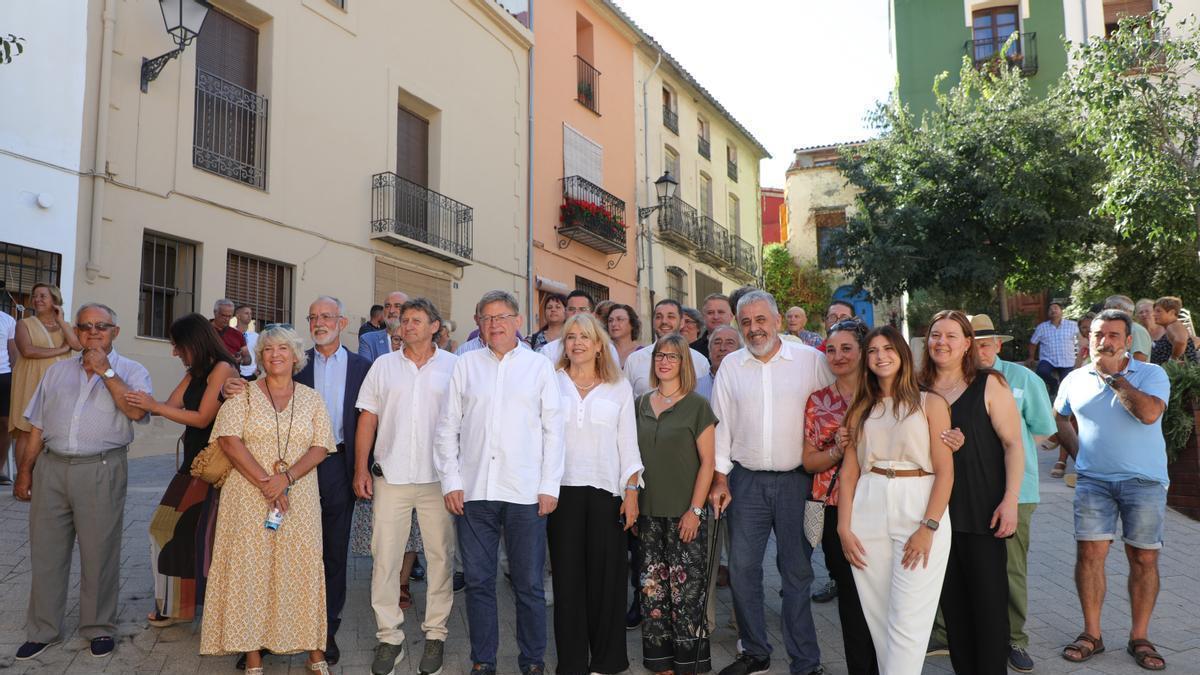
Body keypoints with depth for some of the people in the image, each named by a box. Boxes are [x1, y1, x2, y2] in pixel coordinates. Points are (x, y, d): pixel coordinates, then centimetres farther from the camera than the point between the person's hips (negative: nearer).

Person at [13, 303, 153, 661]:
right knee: (46, 551, 9)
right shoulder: (57, 370, 16)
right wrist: (25, 470, 12)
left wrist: (104, 370, -12)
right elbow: (38, 426, 17)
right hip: (51, 467, 4)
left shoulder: (131, 371, 4)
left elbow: (137, 410, -16)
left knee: (99, 553, 3)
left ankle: (99, 628, 17)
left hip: (101, 470, -4)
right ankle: (42, 630, 22)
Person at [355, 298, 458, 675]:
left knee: (441, 556, 5)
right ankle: (389, 636, 15)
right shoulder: (383, 366, 9)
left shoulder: (454, 366, 3)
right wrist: (361, 469, 2)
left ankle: (436, 634, 19)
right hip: (390, 476, 2)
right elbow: (368, 418, 8)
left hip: (439, 478, -1)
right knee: (385, 556, 3)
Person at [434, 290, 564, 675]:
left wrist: (550, 486, -3)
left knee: (529, 584, 5)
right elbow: (448, 427, 9)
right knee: (478, 582, 9)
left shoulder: (539, 365, 5)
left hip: (526, 493, -1)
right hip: (473, 492, 2)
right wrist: (450, 481, 2)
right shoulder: (466, 365, 9)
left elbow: (553, 429, 2)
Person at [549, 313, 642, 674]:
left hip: (606, 491, 0)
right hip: (562, 490, 0)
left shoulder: (619, 386, 9)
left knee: (606, 575, 3)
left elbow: (628, 442, 7)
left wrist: (631, 491, 0)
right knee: (567, 574, 2)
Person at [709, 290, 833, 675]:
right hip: (746, 481, 2)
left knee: (797, 571, 6)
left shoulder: (810, 359, -2)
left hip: (796, 480, -2)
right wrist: (720, 478, 4)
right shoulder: (730, 366, 5)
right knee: (742, 569, 4)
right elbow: (720, 424, 7)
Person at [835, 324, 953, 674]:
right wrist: (844, 528, 1)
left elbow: (945, 472, -4)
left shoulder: (930, 403, 3)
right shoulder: (860, 409, 13)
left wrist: (929, 528, -13)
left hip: (919, 511, -3)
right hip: (867, 515, 3)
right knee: (877, 616, 8)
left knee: (907, 620, -4)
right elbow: (849, 472, 9)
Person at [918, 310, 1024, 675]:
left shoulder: (989, 384, -4)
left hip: (983, 509, -3)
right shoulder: (918, 389, 6)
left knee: (989, 599, 2)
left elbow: (1013, 444, -7)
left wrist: (1010, 500, -13)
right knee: (951, 600, 11)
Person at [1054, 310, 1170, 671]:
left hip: (1144, 480, -2)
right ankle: (1091, 634, 11)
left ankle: (1140, 638, 17)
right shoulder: (1075, 380, 7)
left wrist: (1113, 375, -16)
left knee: (1143, 558, 3)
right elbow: (1059, 418, 23)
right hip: (1094, 480, 2)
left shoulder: (1151, 374, -3)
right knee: (1089, 553, -1)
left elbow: (1149, 413, -23)